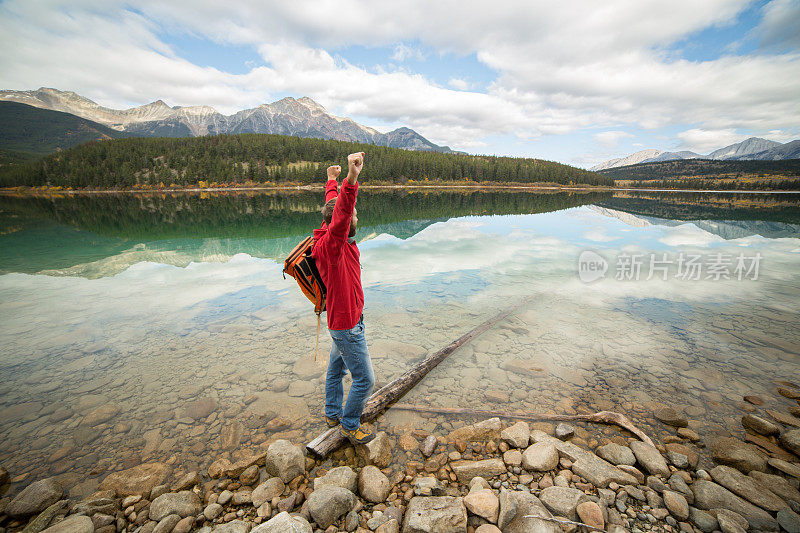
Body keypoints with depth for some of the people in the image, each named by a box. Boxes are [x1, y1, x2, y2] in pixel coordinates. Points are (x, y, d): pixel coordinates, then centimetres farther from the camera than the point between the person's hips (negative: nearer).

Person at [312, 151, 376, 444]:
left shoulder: (338, 239, -1)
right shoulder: (331, 244, -26)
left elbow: (335, 205, 16)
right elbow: (340, 215, -47)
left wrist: (332, 181, 31)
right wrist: (351, 178, -59)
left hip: (343, 321, 10)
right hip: (347, 324, -10)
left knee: (336, 368, 26)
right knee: (364, 379, 5)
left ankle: (332, 414, 47)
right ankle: (350, 425, 28)